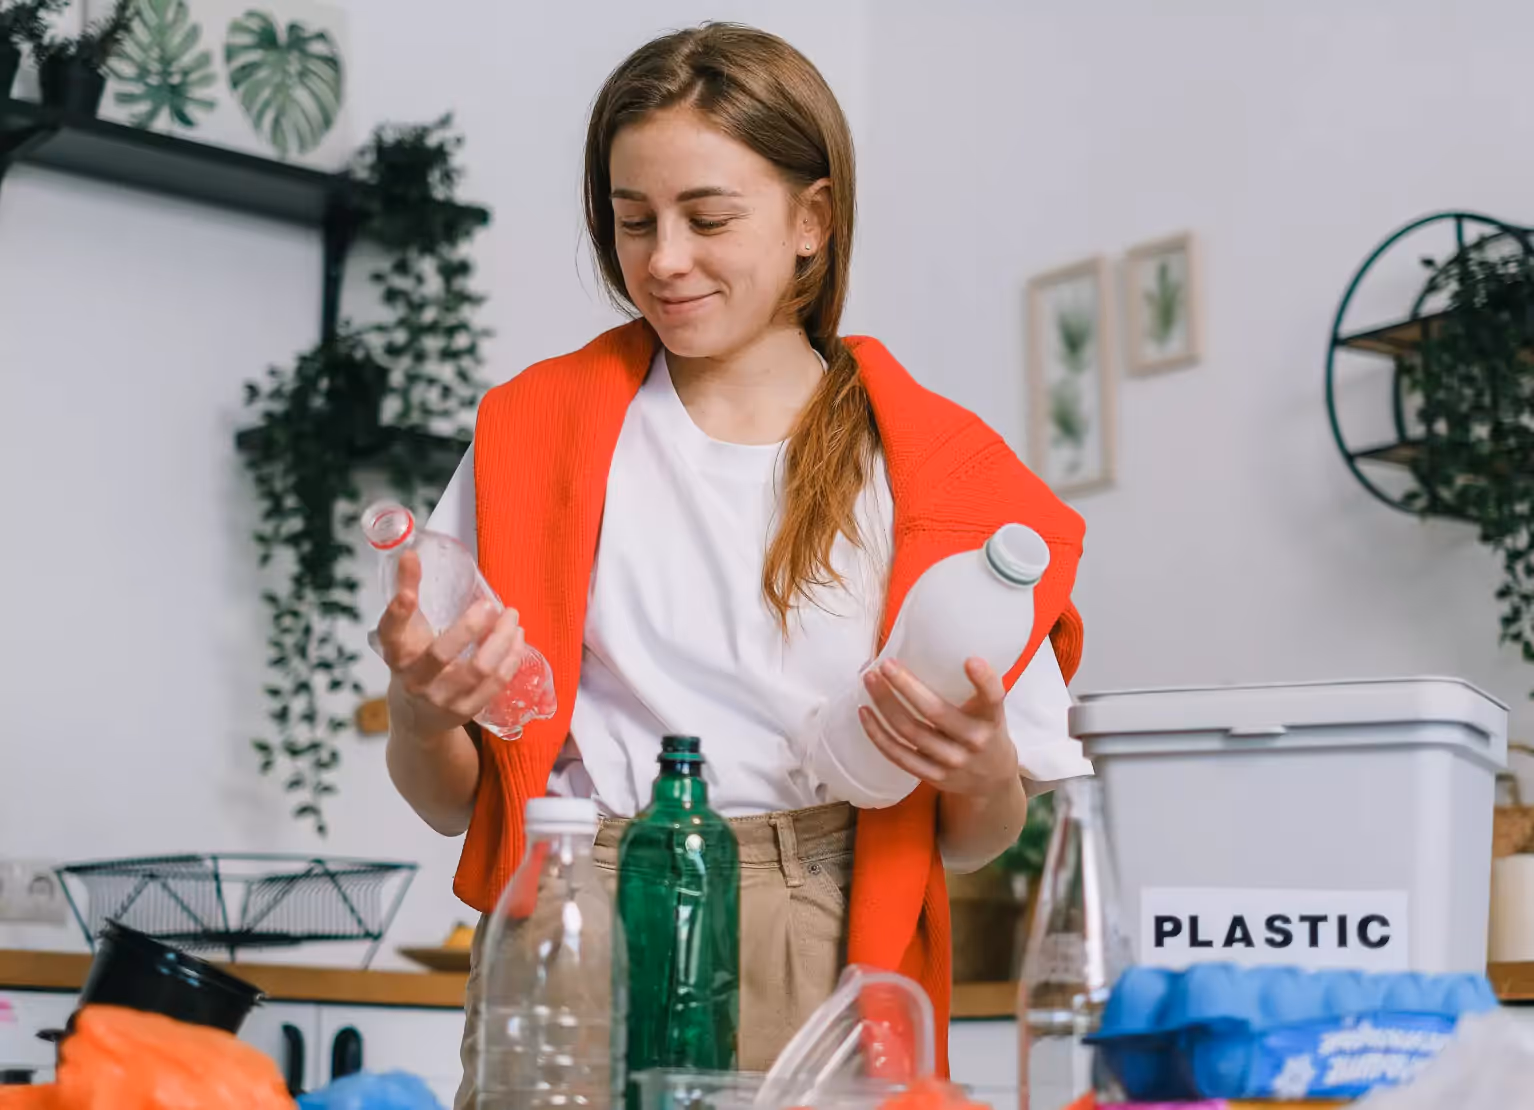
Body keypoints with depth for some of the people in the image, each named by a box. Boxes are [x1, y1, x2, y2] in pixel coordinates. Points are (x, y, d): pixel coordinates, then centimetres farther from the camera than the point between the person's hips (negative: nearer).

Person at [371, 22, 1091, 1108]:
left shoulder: (932, 468, 6)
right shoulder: (535, 431, 9)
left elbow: (973, 843, 10)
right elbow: (451, 800, 9)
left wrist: (983, 774, -11)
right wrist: (419, 711, -11)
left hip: (814, 974, 0)